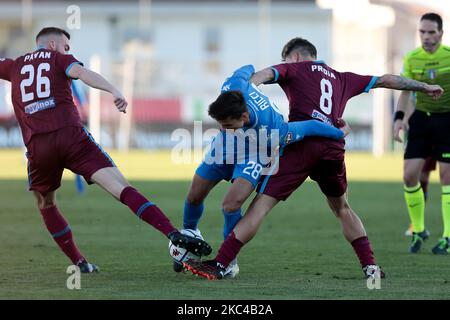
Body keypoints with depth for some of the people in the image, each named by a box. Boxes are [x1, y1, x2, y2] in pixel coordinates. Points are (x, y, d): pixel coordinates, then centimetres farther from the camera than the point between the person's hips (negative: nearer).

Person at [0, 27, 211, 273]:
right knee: (122, 188, -11)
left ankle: (78, 262, 22)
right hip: (71, 136, -2)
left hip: (37, 145, 2)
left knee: (45, 204, 27)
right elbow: (81, 72, -6)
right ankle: (174, 235, -26)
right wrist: (113, 91, -20)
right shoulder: (59, 59, 15)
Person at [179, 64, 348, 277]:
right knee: (194, 197, 11)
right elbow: (246, 70, -13)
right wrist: (250, 70, 11)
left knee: (230, 205, -24)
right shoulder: (233, 87, -37)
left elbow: (310, 127, -30)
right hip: (224, 148, 5)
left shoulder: (272, 130, -45)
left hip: (253, 157, -4)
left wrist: (340, 134, -14)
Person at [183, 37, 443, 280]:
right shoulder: (342, 79, 30)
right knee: (342, 209, 27)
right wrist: (424, 87, 48)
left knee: (262, 203, -8)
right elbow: (385, 80, 37)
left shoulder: (294, 68, 19)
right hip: (334, 148, 4)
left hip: (303, 142, -4)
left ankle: (220, 264, -15)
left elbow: (266, 74, -1)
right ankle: (371, 267, 21)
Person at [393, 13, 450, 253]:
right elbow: (405, 91, 9)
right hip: (421, 117, 3)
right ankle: (418, 230, 13)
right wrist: (399, 118, -4)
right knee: (409, 175, -4)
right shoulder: (411, 59, 1)